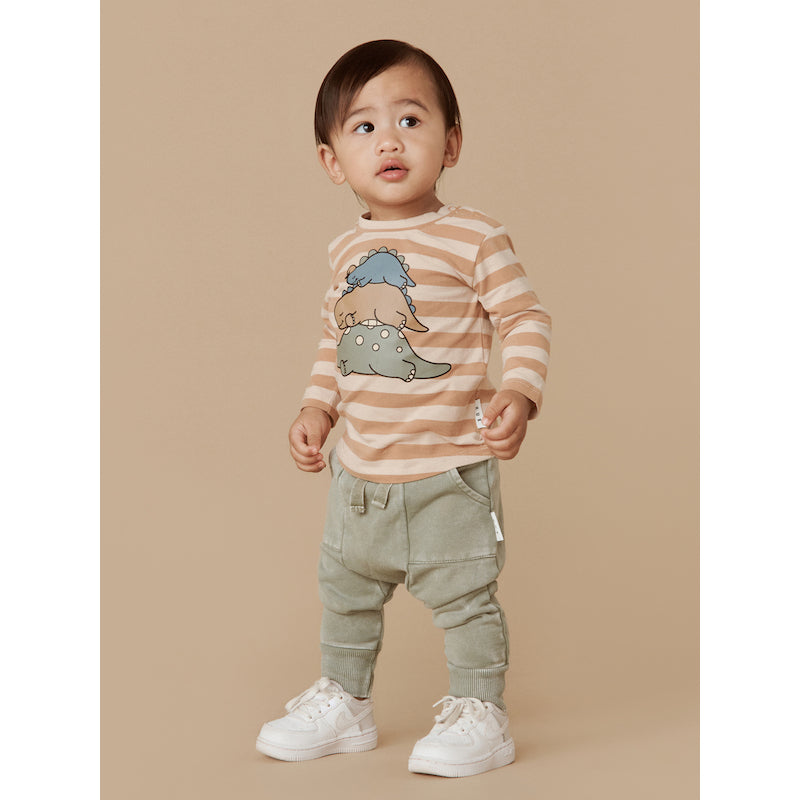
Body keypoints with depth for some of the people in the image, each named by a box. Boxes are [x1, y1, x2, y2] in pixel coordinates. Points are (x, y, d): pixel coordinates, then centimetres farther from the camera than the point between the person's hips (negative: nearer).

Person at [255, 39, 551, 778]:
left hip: (449, 472, -6)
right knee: (345, 591, 19)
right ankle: (344, 703, 38)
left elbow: (526, 319, -12)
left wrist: (519, 392, -26)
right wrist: (318, 409, 10)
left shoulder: (475, 238, -12)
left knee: (464, 596, 3)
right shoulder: (348, 250, 6)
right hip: (360, 471, 7)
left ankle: (481, 716, 20)